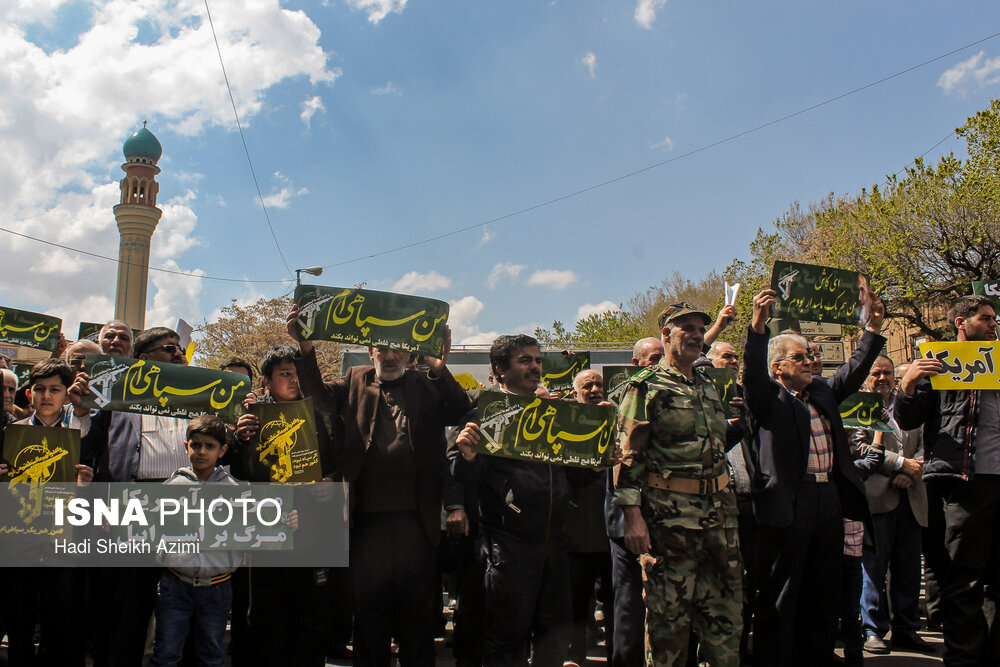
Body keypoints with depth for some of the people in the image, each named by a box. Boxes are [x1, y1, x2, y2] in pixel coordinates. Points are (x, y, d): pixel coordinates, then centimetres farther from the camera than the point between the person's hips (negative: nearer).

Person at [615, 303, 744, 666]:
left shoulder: (709, 386, 17)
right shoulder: (647, 386, -4)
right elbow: (629, 453, -10)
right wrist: (632, 514, -17)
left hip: (718, 512, 7)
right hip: (668, 515, -6)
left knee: (725, 606, 11)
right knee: (668, 613, 0)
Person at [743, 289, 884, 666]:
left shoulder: (823, 391, 19)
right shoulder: (768, 397, -2)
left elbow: (854, 371, 23)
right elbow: (753, 370, -19)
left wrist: (873, 329, 14)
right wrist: (758, 324, -32)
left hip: (829, 498, 7)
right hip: (786, 503, -7)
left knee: (823, 592, 14)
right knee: (779, 596, 0)